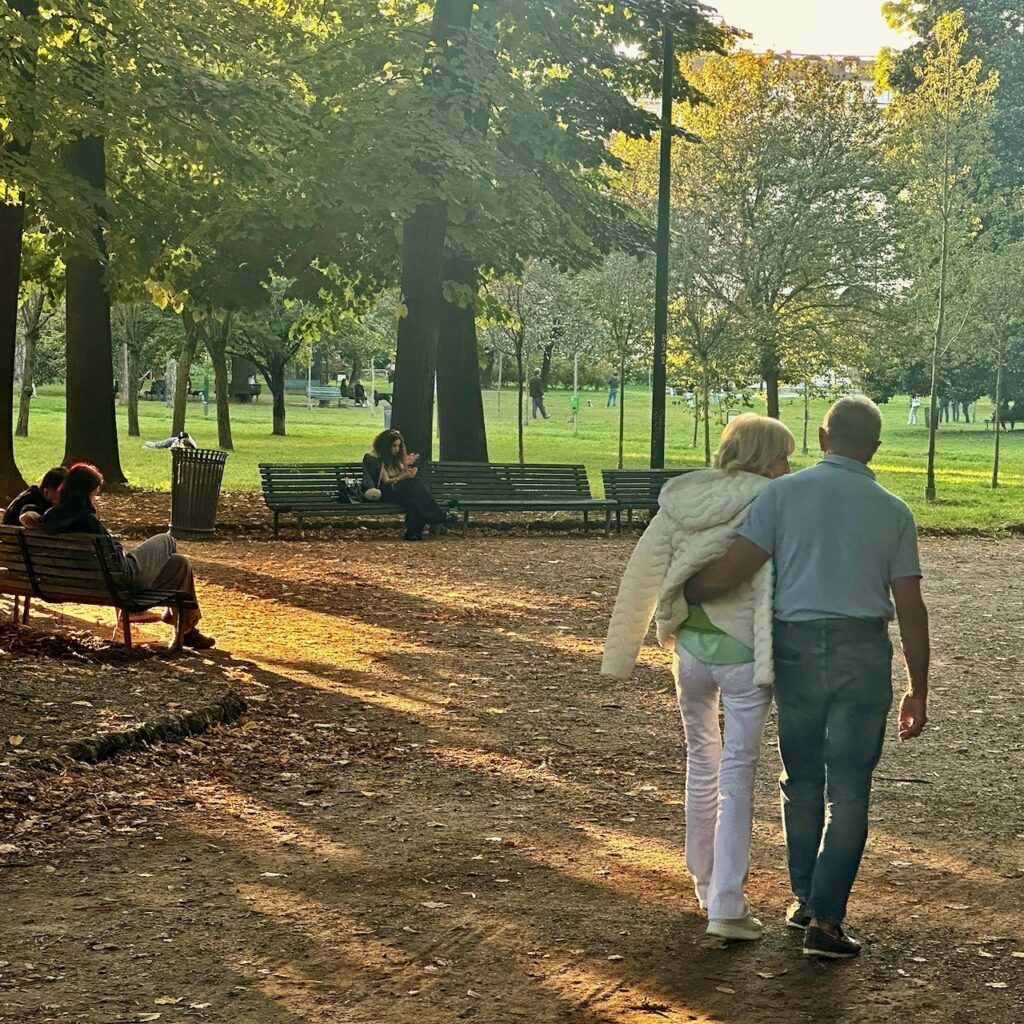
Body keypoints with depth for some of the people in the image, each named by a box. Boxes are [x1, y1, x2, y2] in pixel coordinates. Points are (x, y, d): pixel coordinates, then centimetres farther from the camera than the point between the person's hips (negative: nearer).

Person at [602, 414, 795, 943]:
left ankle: (705, 884, 34)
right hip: (743, 654, -5)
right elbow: (772, 588, -19)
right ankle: (726, 906, -3)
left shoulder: (679, 501, 4)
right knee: (737, 772, 1)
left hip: (690, 647, 5)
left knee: (701, 764, 20)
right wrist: (772, 663, -18)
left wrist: (619, 654, 10)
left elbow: (640, 578, 4)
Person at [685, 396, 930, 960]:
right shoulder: (893, 511, 2)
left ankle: (805, 898, 27)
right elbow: (910, 608, 2)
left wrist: (677, 594, 6)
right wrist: (918, 690, 9)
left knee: (801, 780, 17)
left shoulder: (783, 493, -3)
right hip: (863, 653, 0)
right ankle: (824, 918, 0)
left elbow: (729, 571, -12)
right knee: (848, 788, 4)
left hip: (797, 649, 1)